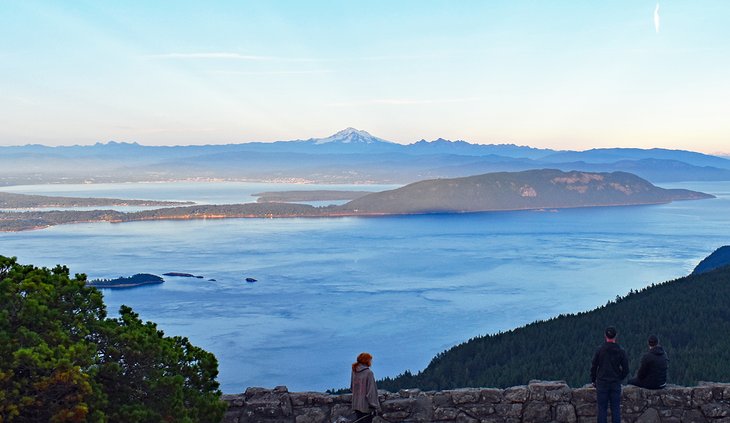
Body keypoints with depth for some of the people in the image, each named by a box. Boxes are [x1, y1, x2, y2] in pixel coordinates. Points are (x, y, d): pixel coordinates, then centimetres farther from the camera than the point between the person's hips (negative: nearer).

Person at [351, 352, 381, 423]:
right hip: (366, 405, -7)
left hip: (356, 404, 7)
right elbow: (371, 390, -17)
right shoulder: (368, 373, -16)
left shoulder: (354, 372, 5)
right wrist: (373, 406, -14)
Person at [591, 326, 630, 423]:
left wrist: (593, 380, 9)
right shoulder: (621, 351, -2)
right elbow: (626, 370, 1)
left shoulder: (600, 350, -7)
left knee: (602, 409, 2)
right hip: (616, 384, 1)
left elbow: (593, 367, -3)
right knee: (616, 409, 7)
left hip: (602, 383, -1)